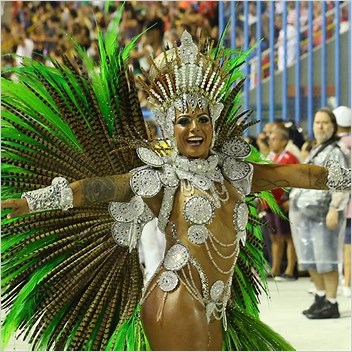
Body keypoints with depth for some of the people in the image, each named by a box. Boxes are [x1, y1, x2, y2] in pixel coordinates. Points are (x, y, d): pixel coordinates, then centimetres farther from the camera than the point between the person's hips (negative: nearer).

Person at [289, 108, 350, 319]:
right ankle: (321, 298, 25)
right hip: (306, 213, 9)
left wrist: (334, 209, -23)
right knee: (310, 259, 13)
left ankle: (331, 304, -2)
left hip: (323, 213, -9)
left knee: (325, 259, -6)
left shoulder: (335, 152, -8)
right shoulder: (315, 152, 19)